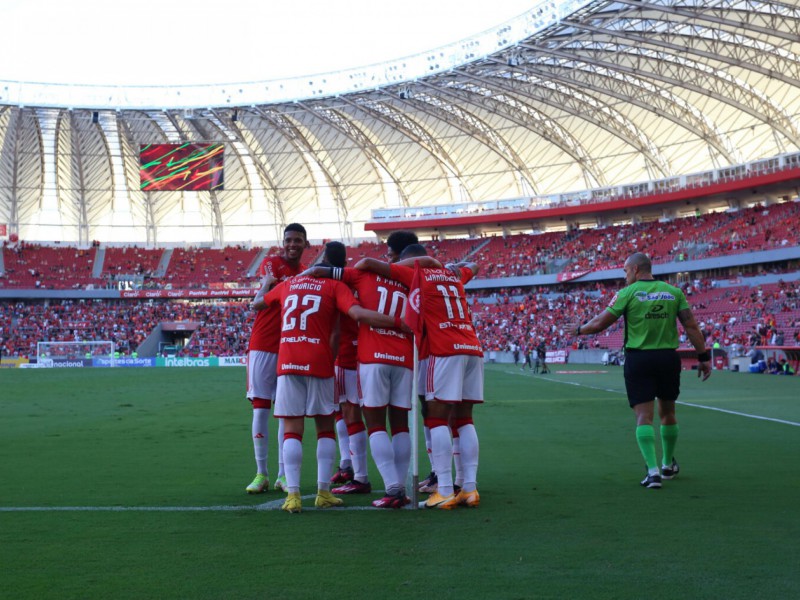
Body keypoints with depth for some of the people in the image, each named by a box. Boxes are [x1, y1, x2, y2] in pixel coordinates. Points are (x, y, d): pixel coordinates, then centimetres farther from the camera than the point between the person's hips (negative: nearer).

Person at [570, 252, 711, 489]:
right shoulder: (673, 292, 5)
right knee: (668, 413, 19)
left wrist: (578, 329, 14)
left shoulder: (628, 293, -5)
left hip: (638, 359, -3)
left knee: (644, 416, -3)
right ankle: (668, 465, 34)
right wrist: (704, 357, 7)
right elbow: (691, 326, 1)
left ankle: (653, 470, -14)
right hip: (668, 357, 4)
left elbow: (600, 323, -4)